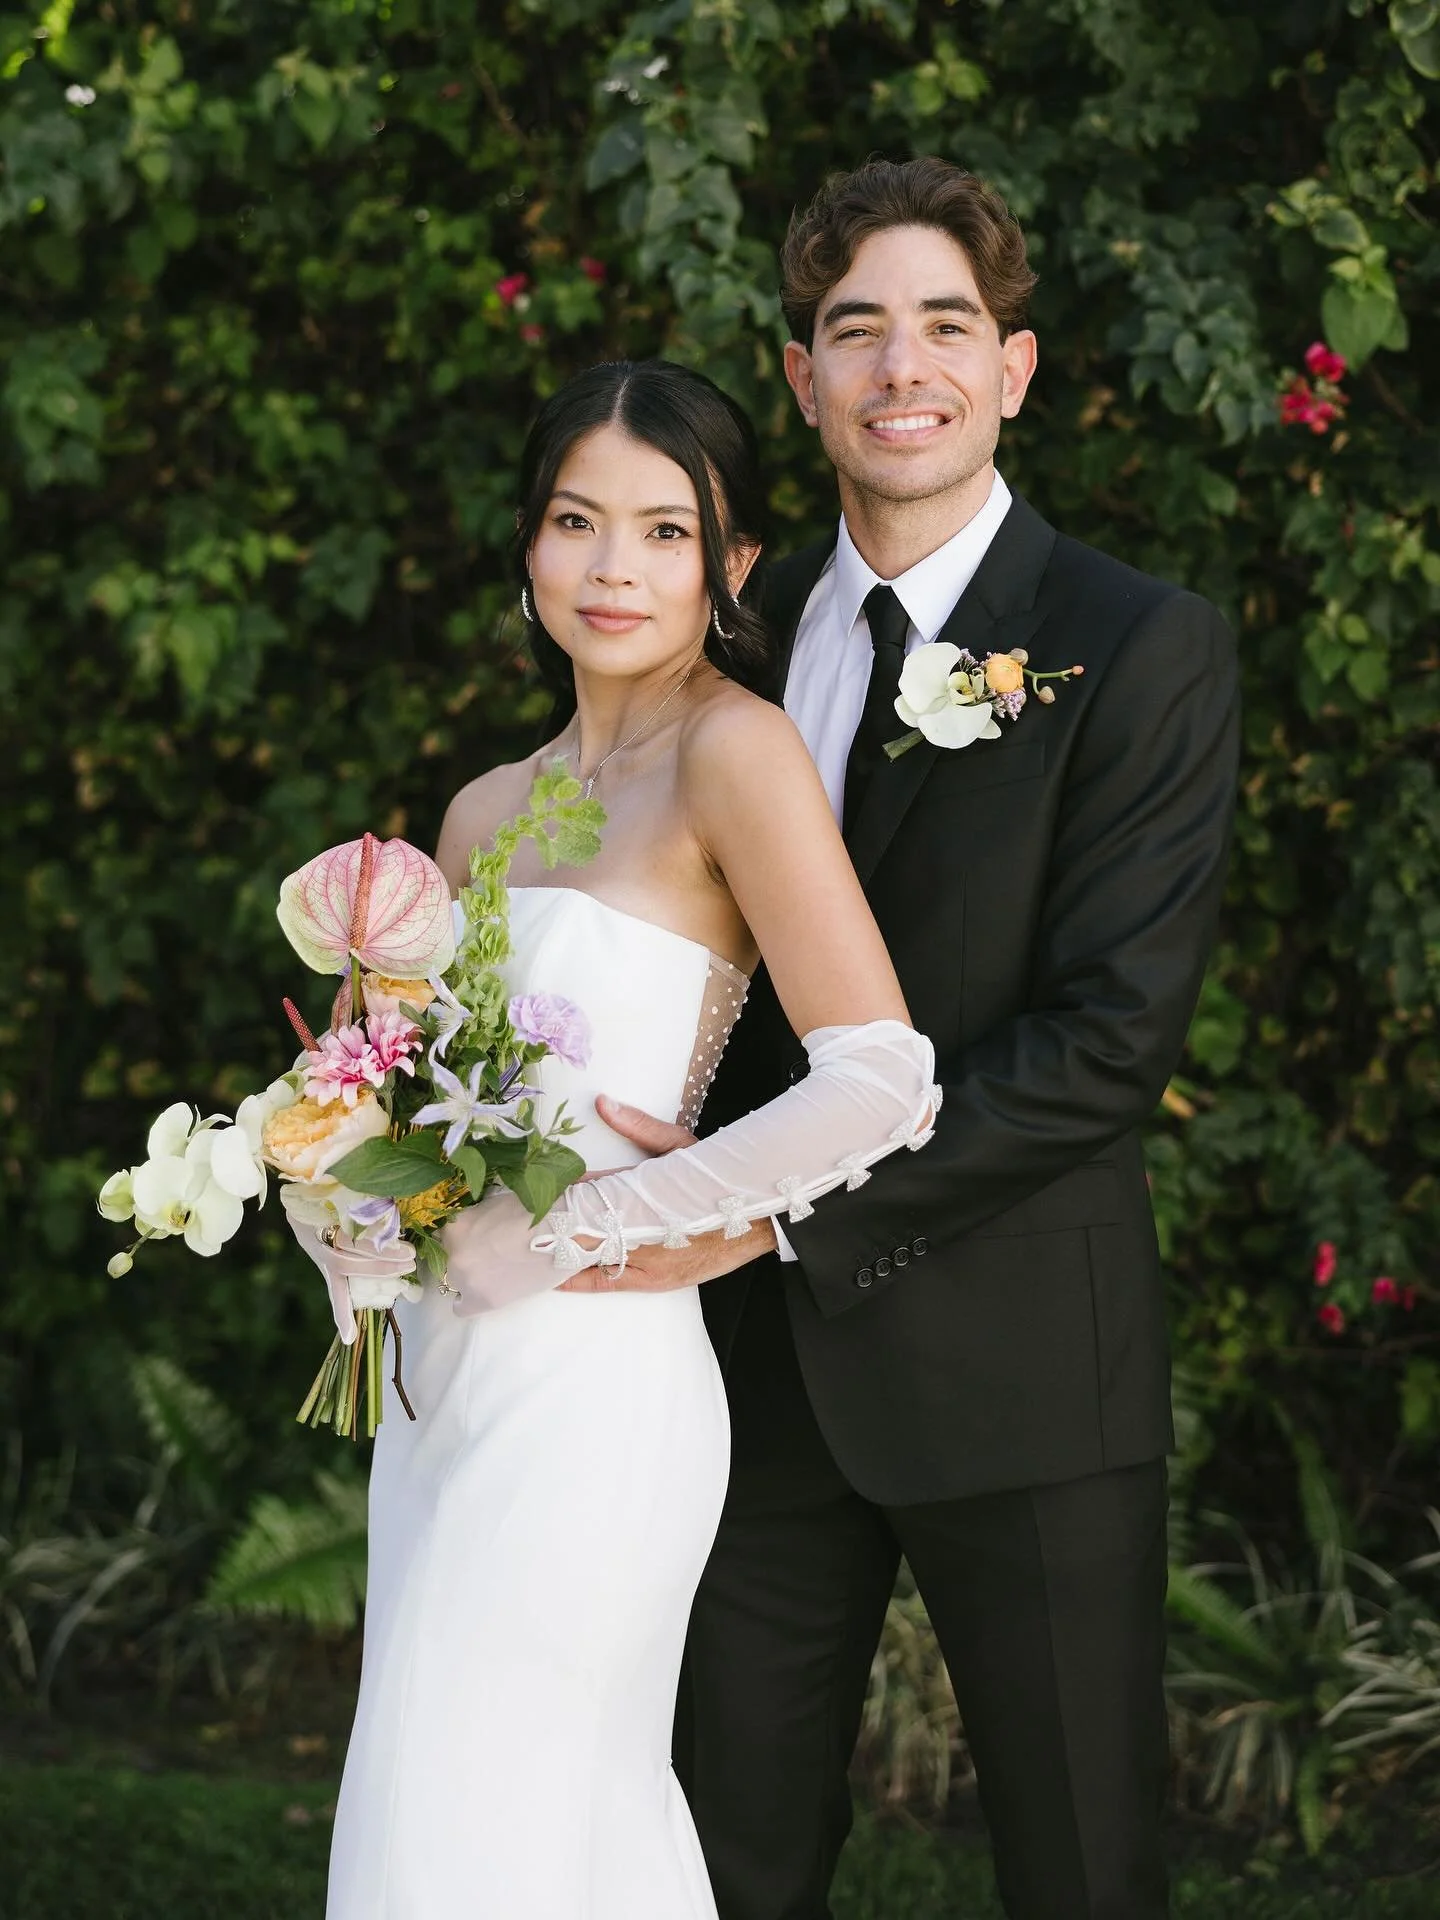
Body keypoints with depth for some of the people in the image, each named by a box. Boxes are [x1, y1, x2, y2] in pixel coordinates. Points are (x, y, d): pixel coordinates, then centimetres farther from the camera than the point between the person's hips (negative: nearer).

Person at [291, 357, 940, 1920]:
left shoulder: (737, 750, -10)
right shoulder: (489, 811, 13)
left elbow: (883, 1082, -18)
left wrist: (575, 1229, -15)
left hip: (591, 1381, -7)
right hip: (448, 1378, 7)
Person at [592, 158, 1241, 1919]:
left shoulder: (1142, 650, -8)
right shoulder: (747, 628, 9)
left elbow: (1114, 1030, -16)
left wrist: (779, 1202, -21)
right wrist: (669, 1181, -6)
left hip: (1018, 1365, -4)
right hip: (763, 1357, 5)